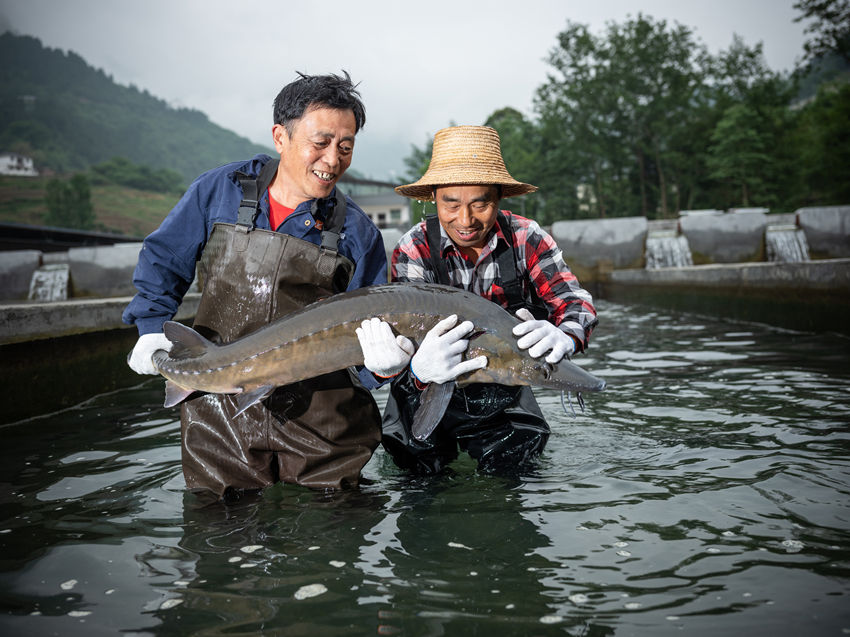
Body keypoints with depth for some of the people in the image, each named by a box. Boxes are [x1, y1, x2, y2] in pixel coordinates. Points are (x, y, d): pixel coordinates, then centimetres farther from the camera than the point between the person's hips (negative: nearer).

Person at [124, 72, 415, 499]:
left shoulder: (356, 234, -5)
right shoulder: (220, 190, -2)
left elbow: (363, 332, -6)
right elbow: (162, 259, 12)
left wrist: (383, 364, -29)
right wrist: (152, 329, -2)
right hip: (220, 420, 1)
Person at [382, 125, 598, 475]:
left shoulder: (526, 239, -12)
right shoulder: (413, 249, -18)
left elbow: (574, 301, -18)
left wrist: (564, 336, -43)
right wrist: (420, 368, -52)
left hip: (501, 388, 2)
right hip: (431, 387, -1)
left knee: (510, 460, -11)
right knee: (419, 465, -11)